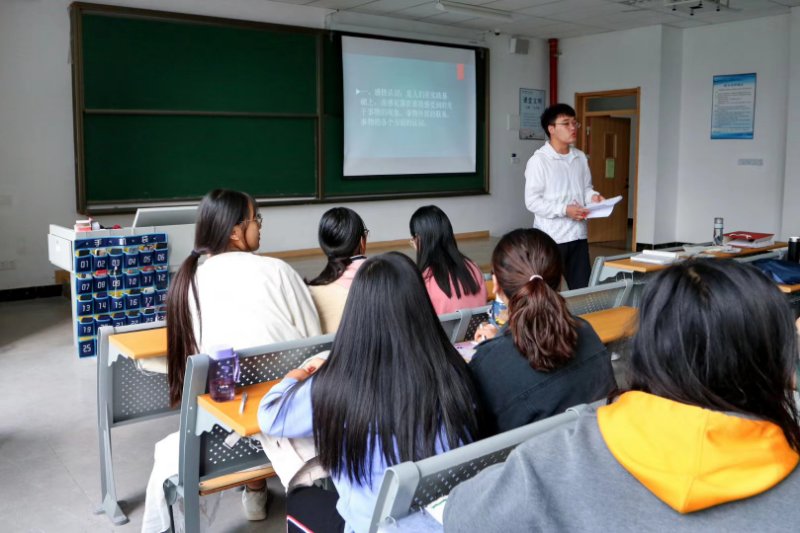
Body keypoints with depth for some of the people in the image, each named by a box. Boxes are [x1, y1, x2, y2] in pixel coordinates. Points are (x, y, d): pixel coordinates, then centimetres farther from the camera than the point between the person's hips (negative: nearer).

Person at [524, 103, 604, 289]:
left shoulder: (580, 157, 10)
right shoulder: (539, 160, -11)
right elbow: (532, 201, -15)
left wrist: (593, 196, -3)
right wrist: (564, 210, -21)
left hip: (578, 235, 7)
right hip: (550, 237, -6)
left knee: (583, 288, 11)